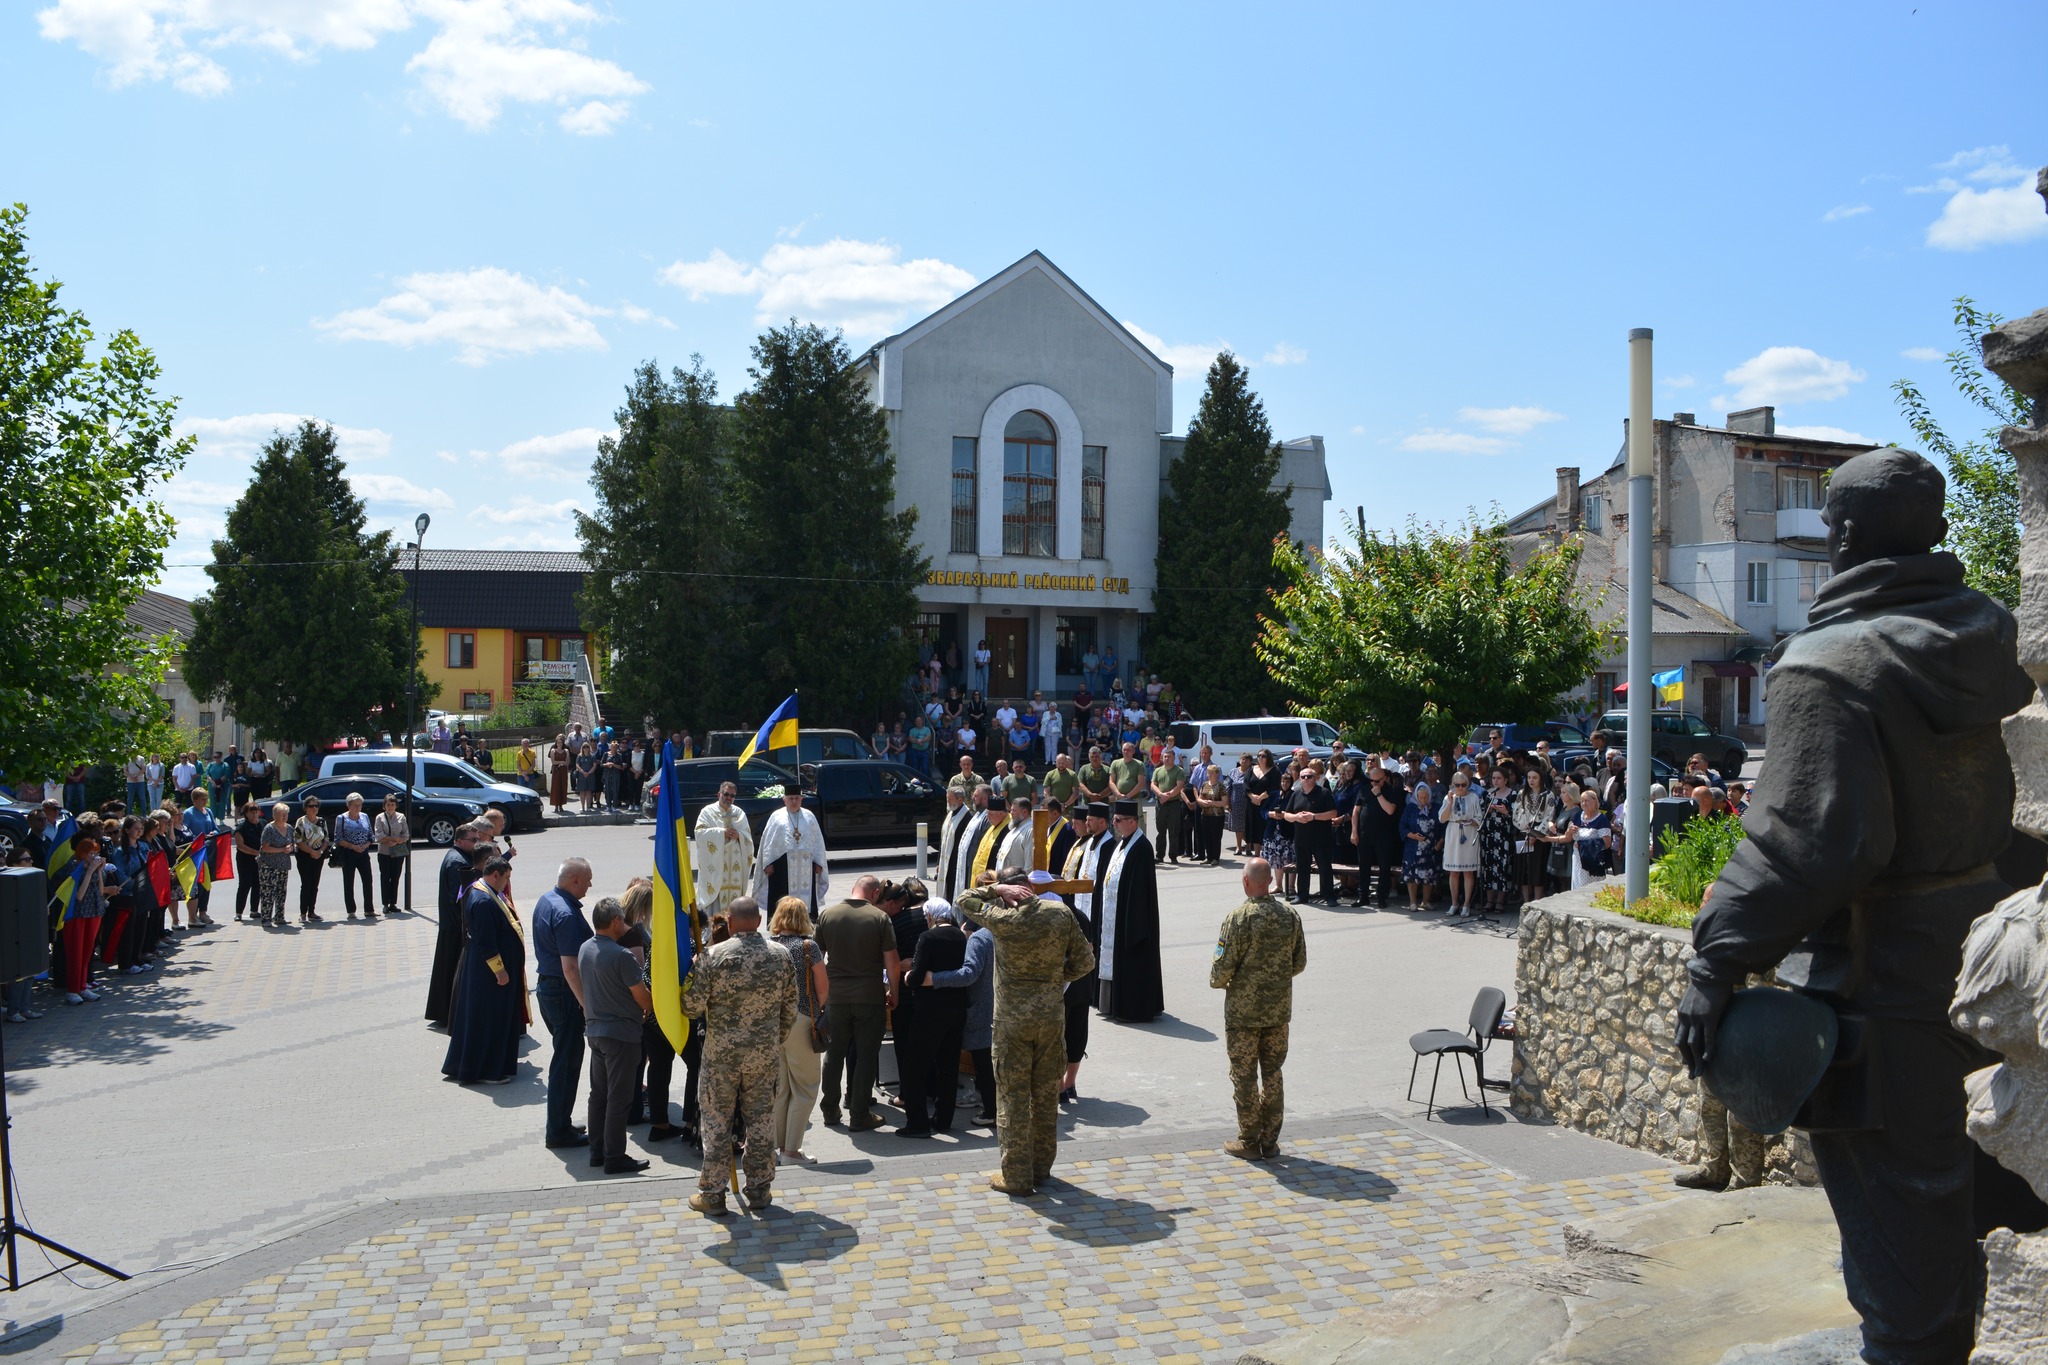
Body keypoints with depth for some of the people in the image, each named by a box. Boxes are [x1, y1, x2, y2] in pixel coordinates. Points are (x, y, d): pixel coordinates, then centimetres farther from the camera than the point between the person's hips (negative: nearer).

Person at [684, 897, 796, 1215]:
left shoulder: (714, 956, -13)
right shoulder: (781, 955, -3)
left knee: (717, 1121, 8)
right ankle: (759, 1189, 20)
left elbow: (693, 1005, -10)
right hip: (765, 1053, 2)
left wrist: (692, 973, 8)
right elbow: (790, 1009, 4)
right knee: (761, 1120, 12)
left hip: (721, 1053, -2)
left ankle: (712, 1194, 15)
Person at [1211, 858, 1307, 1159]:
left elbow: (1223, 966, -16)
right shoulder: (1290, 914, -3)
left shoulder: (1238, 918, -18)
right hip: (1280, 1009, 5)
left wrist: (1217, 983, 5)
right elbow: (1300, 963, 5)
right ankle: (1270, 1141, 21)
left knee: (1244, 1076, 7)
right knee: (1272, 1074, 15)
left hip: (1243, 1010, -5)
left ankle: (1249, 1142, 15)